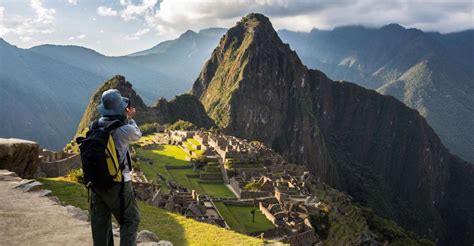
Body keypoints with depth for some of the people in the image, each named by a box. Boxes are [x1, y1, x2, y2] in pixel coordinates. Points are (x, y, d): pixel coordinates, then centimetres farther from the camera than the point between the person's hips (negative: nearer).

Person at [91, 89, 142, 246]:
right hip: (118, 184, -5)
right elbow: (137, 135, 3)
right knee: (130, 220, 10)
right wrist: (130, 119, 15)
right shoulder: (125, 130, -20)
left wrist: (126, 118, 16)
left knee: (100, 223, 17)